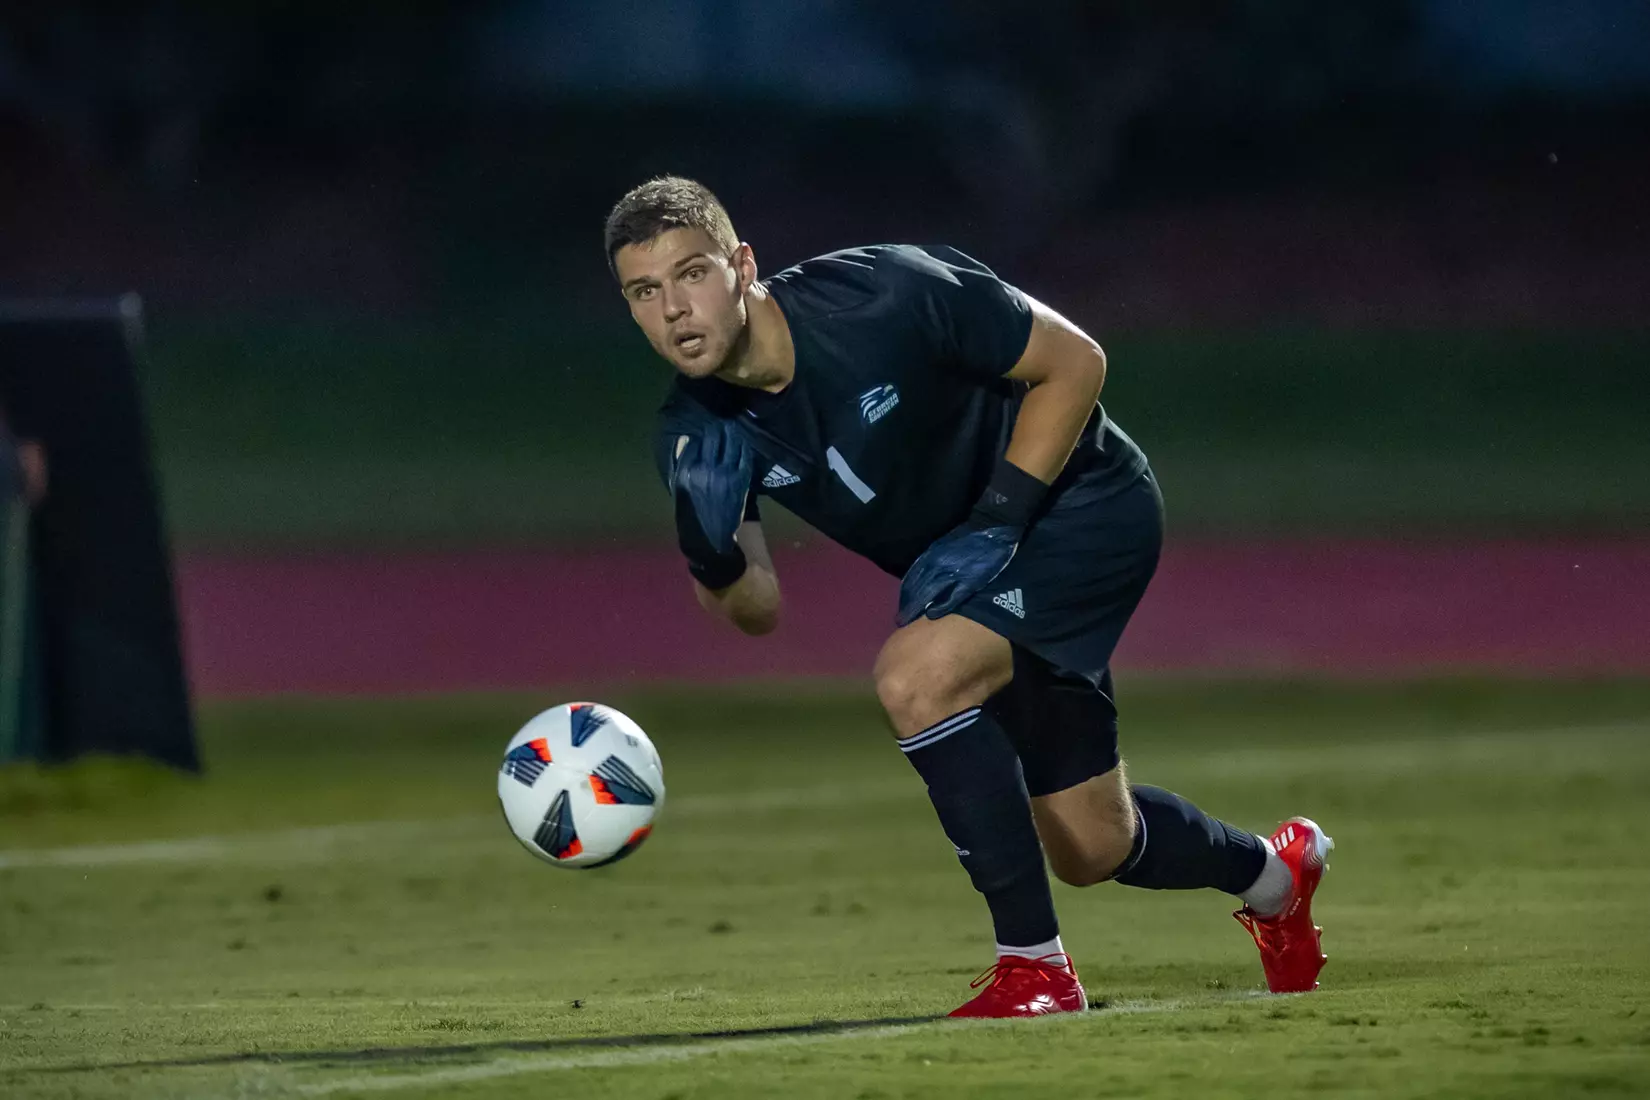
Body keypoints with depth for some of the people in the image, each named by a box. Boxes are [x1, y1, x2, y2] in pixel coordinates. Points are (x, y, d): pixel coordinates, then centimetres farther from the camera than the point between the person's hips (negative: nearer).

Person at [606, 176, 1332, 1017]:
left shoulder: (882, 299, -30)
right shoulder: (696, 435, -14)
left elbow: (1074, 362, -18)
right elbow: (758, 611, -5)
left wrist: (997, 522, -23)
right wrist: (713, 551, -27)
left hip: (1082, 503, -7)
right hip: (966, 568, 7)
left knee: (915, 678, -30)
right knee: (1091, 849, 12)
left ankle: (1034, 966, -19)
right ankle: (1271, 870, 45)